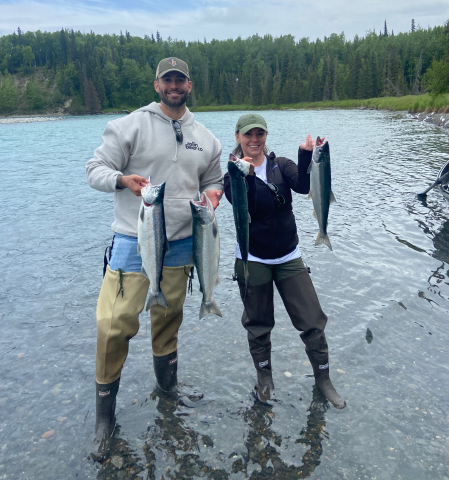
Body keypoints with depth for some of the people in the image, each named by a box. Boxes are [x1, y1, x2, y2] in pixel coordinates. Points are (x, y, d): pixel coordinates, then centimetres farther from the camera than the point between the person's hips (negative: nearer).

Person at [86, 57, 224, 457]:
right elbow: (96, 170, -2)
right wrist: (122, 179, -23)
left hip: (181, 242, 4)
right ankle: (105, 410, 10)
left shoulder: (205, 137, 12)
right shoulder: (129, 126, -2)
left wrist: (213, 193, -2)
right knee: (115, 322, -10)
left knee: (170, 315, 16)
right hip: (134, 240, -4)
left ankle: (168, 384, 39)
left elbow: (212, 181, 22)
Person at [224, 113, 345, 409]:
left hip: (289, 258, 2)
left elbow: (303, 186, -18)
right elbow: (244, 209, -19)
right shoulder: (233, 174, -2)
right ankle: (264, 376, 35)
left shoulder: (281, 166, 2)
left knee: (313, 321, 2)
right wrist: (247, 176, -29)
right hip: (252, 260, -1)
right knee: (259, 324, 11)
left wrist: (306, 155, -32)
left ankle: (323, 379, 24)